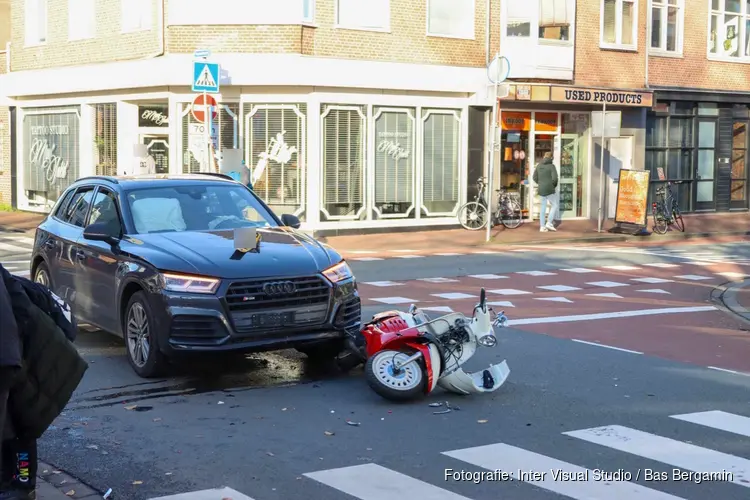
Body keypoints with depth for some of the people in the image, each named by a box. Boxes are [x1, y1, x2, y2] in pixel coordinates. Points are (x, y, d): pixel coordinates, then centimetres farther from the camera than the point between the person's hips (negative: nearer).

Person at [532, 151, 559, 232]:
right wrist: (555, 186, 1)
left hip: (541, 189, 6)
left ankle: (542, 226, 9)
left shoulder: (539, 166, 8)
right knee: (554, 205, 7)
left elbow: (535, 178, 9)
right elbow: (554, 178, -17)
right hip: (549, 189, -6)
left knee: (542, 208, 10)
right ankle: (549, 223, -4)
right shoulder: (551, 166, -9)